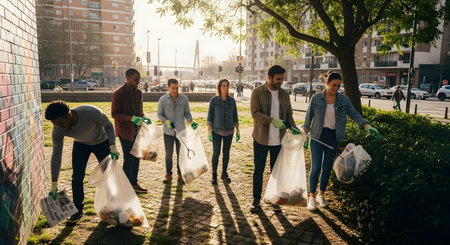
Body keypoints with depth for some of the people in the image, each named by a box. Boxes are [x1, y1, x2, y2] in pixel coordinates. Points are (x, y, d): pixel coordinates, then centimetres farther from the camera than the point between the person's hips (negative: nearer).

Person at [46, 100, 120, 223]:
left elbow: (108, 126, -21)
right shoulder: (58, 130, -27)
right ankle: (78, 210, 9)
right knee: (77, 177, -7)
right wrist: (54, 185, -19)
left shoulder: (90, 112, -39)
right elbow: (56, 155, -18)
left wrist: (113, 147, -31)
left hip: (102, 142, -2)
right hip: (80, 145, 2)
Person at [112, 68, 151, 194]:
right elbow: (114, 114, -15)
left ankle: (134, 183, 27)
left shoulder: (138, 92, 8)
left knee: (136, 157, 13)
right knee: (128, 158, -1)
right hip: (125, 130, -7)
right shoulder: (118, 94, -14)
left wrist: (143, 118, -3)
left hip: (136, 129, 7)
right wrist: (132, 118, -26)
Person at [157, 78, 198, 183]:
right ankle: (168, 174, 25)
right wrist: (166, 121, -17)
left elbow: (187, 113, 5)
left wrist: (192, 122, -13)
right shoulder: (163, 99, -4)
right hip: (168, 131, 0)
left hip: (181, 130, 1)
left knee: (180, 153, 8)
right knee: (169, 153, 9)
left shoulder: (184, 99, -1)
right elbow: (160, 114, 2)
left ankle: (180, 174, 23)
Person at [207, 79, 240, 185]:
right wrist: (209, 131, -10)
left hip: (229, 131, 3)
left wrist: (238, 130, 4)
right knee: (216, 153, 0)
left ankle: (224, 174, 25)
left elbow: (235, 116, 7)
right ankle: (214, 175, 16)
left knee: (226, 153, 10)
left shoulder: (232, 100, 1)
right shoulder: (213, 100, -6)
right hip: (217, 131, -2)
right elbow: (210, 116, -5)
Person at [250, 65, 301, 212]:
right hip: (261, 139, -3)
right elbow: (255, 113, -16)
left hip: (278, 140, 3)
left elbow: (289, 115, 11)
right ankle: (256, 199, 22)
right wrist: (272, 120, -29)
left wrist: (293, 127, -9)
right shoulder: (257, 92, -5)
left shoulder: (284, 95, 8)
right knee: (258, 170, 7)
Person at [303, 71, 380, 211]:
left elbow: (354, 114, 2)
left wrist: (367, 126, -13)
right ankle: (311, 197, 9)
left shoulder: (343, 100, 2)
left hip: (333, 138, 2)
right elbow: (309, 117, 2)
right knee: (315, 168, -5)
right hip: (317, 137, -2)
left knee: (327, 168, 10)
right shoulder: (316, 98, -3)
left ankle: (321, 195, 27)